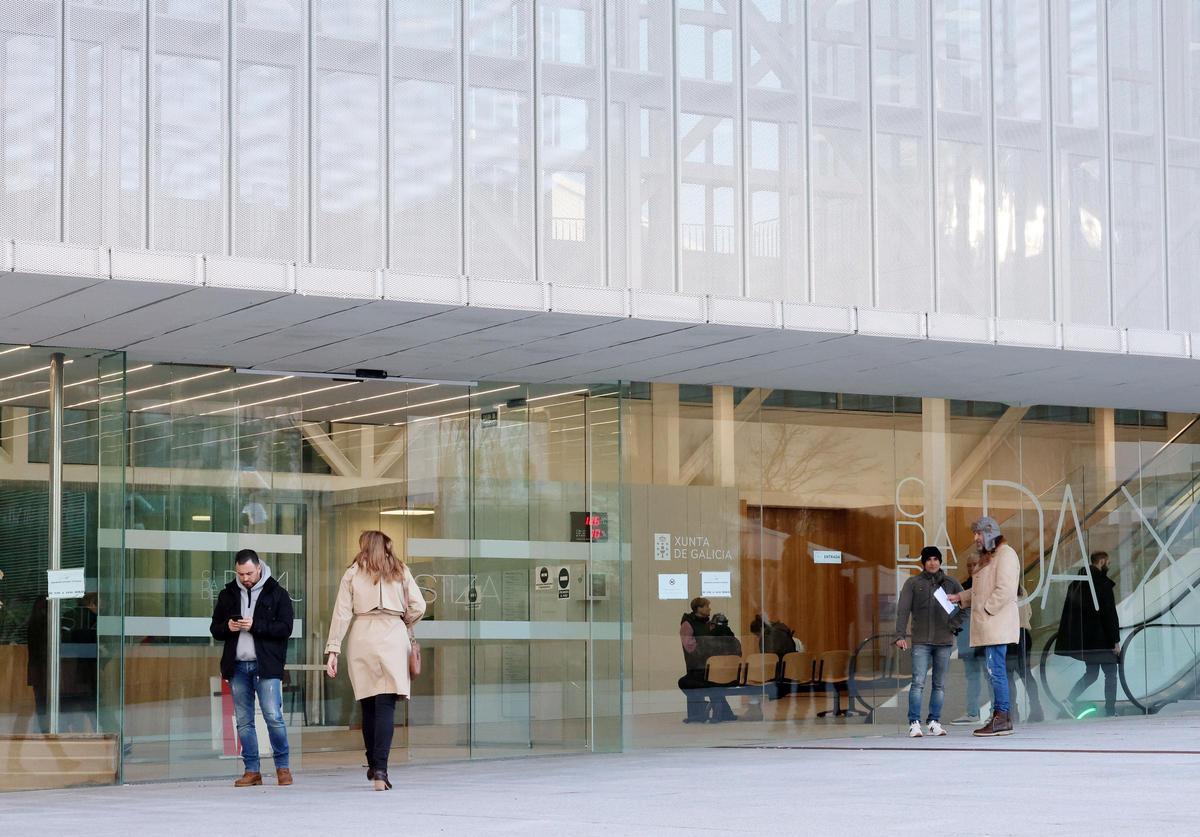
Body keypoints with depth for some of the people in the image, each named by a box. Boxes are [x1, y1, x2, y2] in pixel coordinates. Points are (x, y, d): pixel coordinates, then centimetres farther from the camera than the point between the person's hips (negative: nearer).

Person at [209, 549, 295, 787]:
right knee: (243, 721, 5)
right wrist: (227, 627, -7)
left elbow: (285, 628, -7)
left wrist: (255, 626, -17)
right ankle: (252, 770, 11)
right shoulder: (227, 594, 12)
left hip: (266, 666, -4)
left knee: (273, 717, -9)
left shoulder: (277, 593, 1)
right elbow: (215, 629, 16)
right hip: (237, 666, 4)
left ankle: (282, 767, 4)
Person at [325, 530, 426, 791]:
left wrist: (333, 649, 2)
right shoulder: (401, 572, 10)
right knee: (386, 706, -6)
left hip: (362, 640, 1)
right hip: (394, 639, -1)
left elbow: (342, 613, 3)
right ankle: (380, 769, -18)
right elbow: (418, 607, 3)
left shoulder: (353, 573, 8)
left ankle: (373, 765, 20)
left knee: (369, 707, 12)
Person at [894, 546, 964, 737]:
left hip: (944, 641, 3)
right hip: (921, 641, -3)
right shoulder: (913, 583, 4)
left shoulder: (950, 583, 9)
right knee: (918, 682, -11)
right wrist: (900, 635, -10)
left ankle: (934, 721, 12)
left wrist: (956, 624, 3)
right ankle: (914, 723, -9)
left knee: (939, 684, 5)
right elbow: (903, 610, -1)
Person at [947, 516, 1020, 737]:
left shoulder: (1005, 555, -8)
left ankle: (1002, 718, -11)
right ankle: (999, 717, 10)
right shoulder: (988, 557, 24)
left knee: (996, 670, -12)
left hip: (998, 625, -10)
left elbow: (1004, 590, -18)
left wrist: (985, 610, -17)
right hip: (988, 627, 10)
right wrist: (960, 597, 19)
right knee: (995, 671, 9)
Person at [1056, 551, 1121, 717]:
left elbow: (1068, 612, 14)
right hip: (1101, 638, -7)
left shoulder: (1076, 583, 11)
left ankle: (1070, 700, -2)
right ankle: (1110, 710, 3)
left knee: (1091, 673, 16)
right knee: (1110, 672, 5)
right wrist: (1116, 641, -13)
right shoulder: (1103, 583, -11)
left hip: (1082, 639, 7)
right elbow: (1110, 614, -15)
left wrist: (1067, 639, 18)